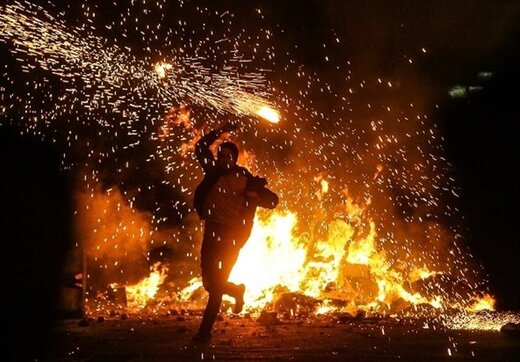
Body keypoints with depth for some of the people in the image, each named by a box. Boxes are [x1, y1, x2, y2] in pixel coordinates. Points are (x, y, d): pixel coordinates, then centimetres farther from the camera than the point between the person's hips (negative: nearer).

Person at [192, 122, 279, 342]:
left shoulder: (245, 179, -1)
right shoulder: (214, 171, 7)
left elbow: (273, 200, 1)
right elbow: (200, 147, 18)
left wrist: (253, 195, -16)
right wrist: (220, 132, 11)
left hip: (231, 235, -4)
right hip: (211, 232, 4)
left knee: (215, 285, -5)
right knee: (210, 283, 5)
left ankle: (205, 330, 1)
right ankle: (236, 292, 37)